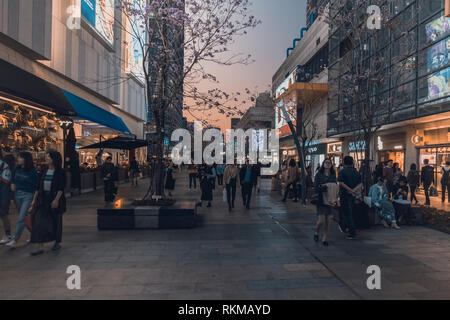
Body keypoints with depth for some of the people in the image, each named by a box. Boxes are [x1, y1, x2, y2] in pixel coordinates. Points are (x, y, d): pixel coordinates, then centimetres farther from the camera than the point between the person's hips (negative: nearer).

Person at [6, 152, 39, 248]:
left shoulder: (33, 171, -12)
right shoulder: (17, 169, 6)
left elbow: (37, 188, -11)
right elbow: (13, 180, 23)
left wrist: (34, 201, -14)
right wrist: (12, 185, 1)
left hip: (28, 195, -7)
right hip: (17, 195, 7)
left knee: (22, 218, -9)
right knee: (24, 218, 14)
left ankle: (15, 239, -5)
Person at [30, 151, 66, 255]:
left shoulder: (60, 172, -7)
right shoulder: (44, 171, 10)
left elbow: (61, 188, -12)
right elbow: (39, 186, 13)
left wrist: (56, 200, -19)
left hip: (55, 199, -5)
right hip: (43, 199, 5)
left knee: (56, 221, 6)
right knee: (40, 221, -3)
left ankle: (57, 243, 23)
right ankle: (40, 247, 1)